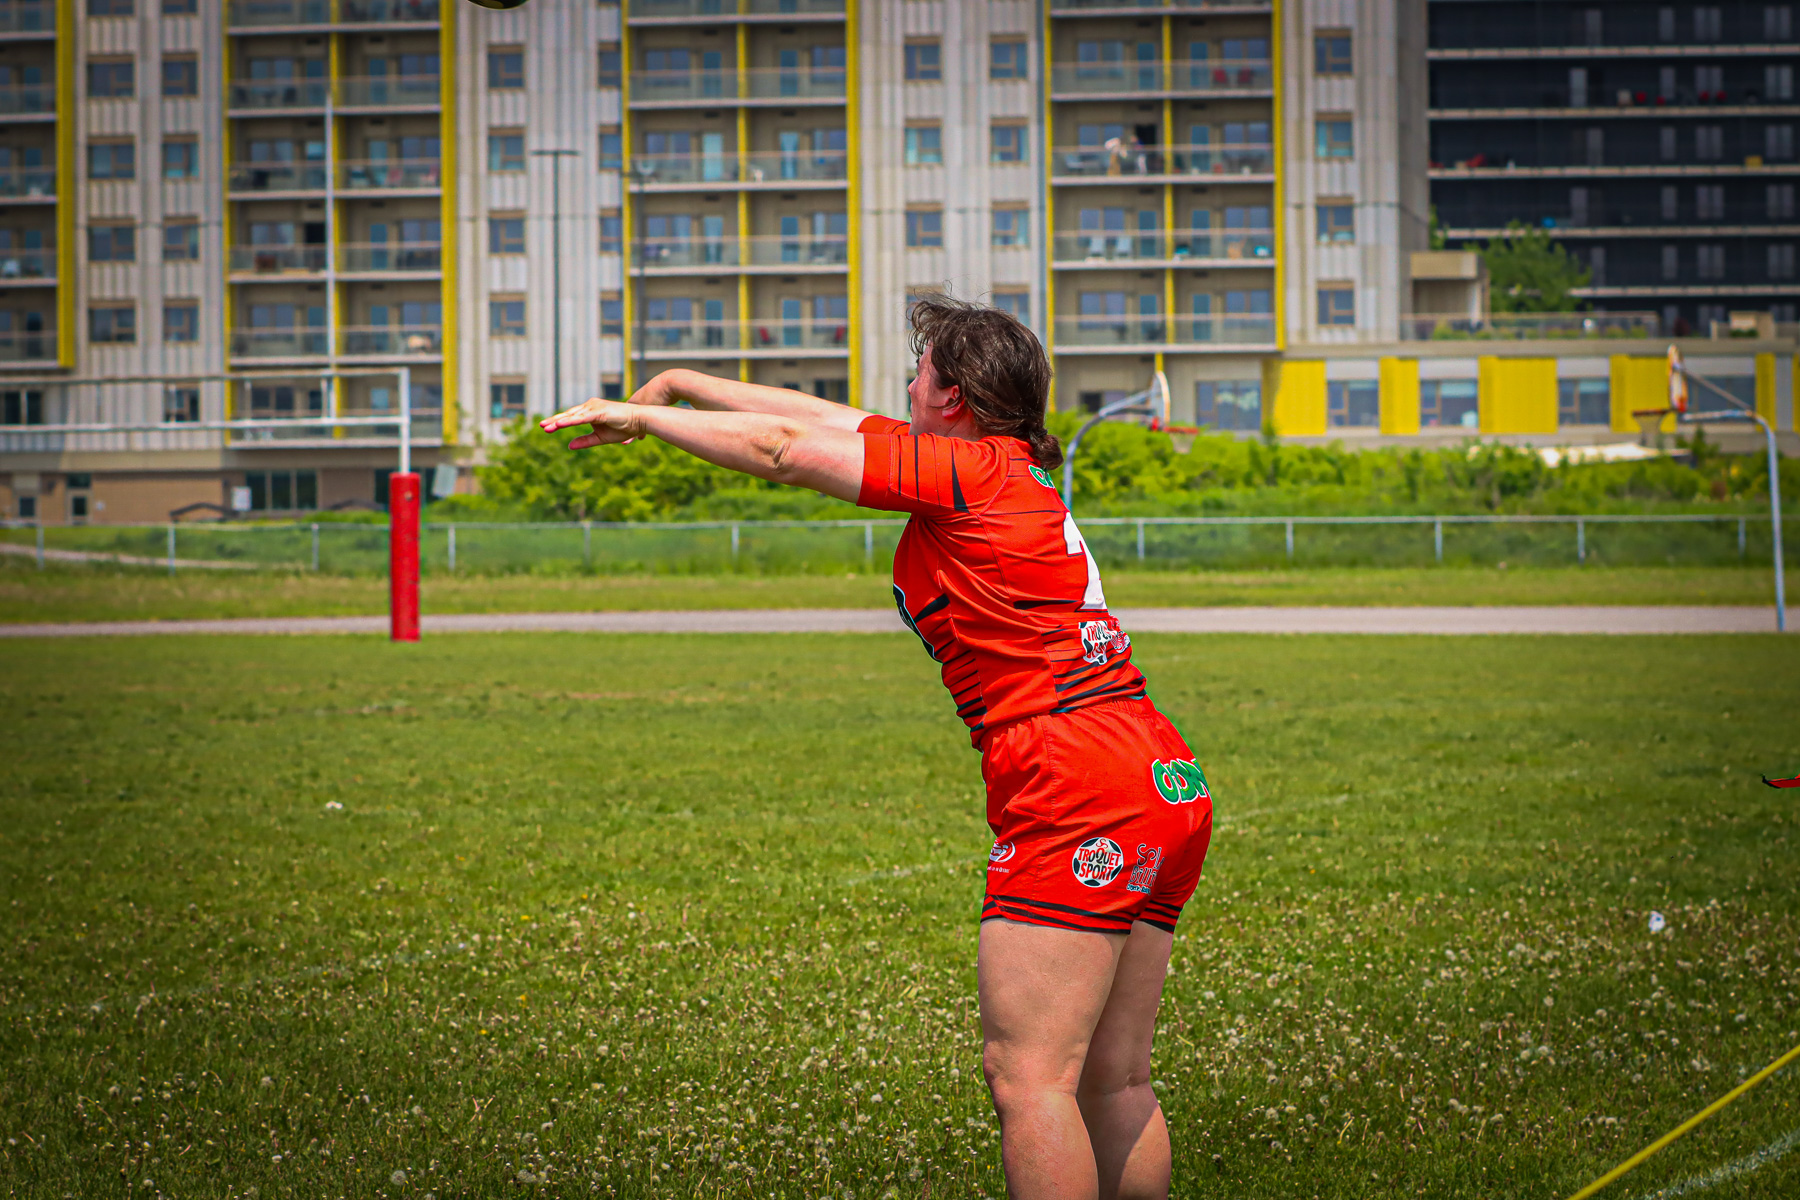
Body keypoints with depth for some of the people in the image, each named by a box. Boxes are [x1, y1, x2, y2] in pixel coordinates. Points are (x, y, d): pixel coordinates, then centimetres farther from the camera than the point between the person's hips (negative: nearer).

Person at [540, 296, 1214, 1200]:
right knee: (1113, 1083, 12)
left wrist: (638, 415, 9)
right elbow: (825, 421, 26)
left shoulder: (973, 472, -6)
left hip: (1079, 798, -10)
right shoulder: (1012, 471, 20)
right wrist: (678, 385, 31)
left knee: (1025, 1075, -10)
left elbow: (784, 449, -3)